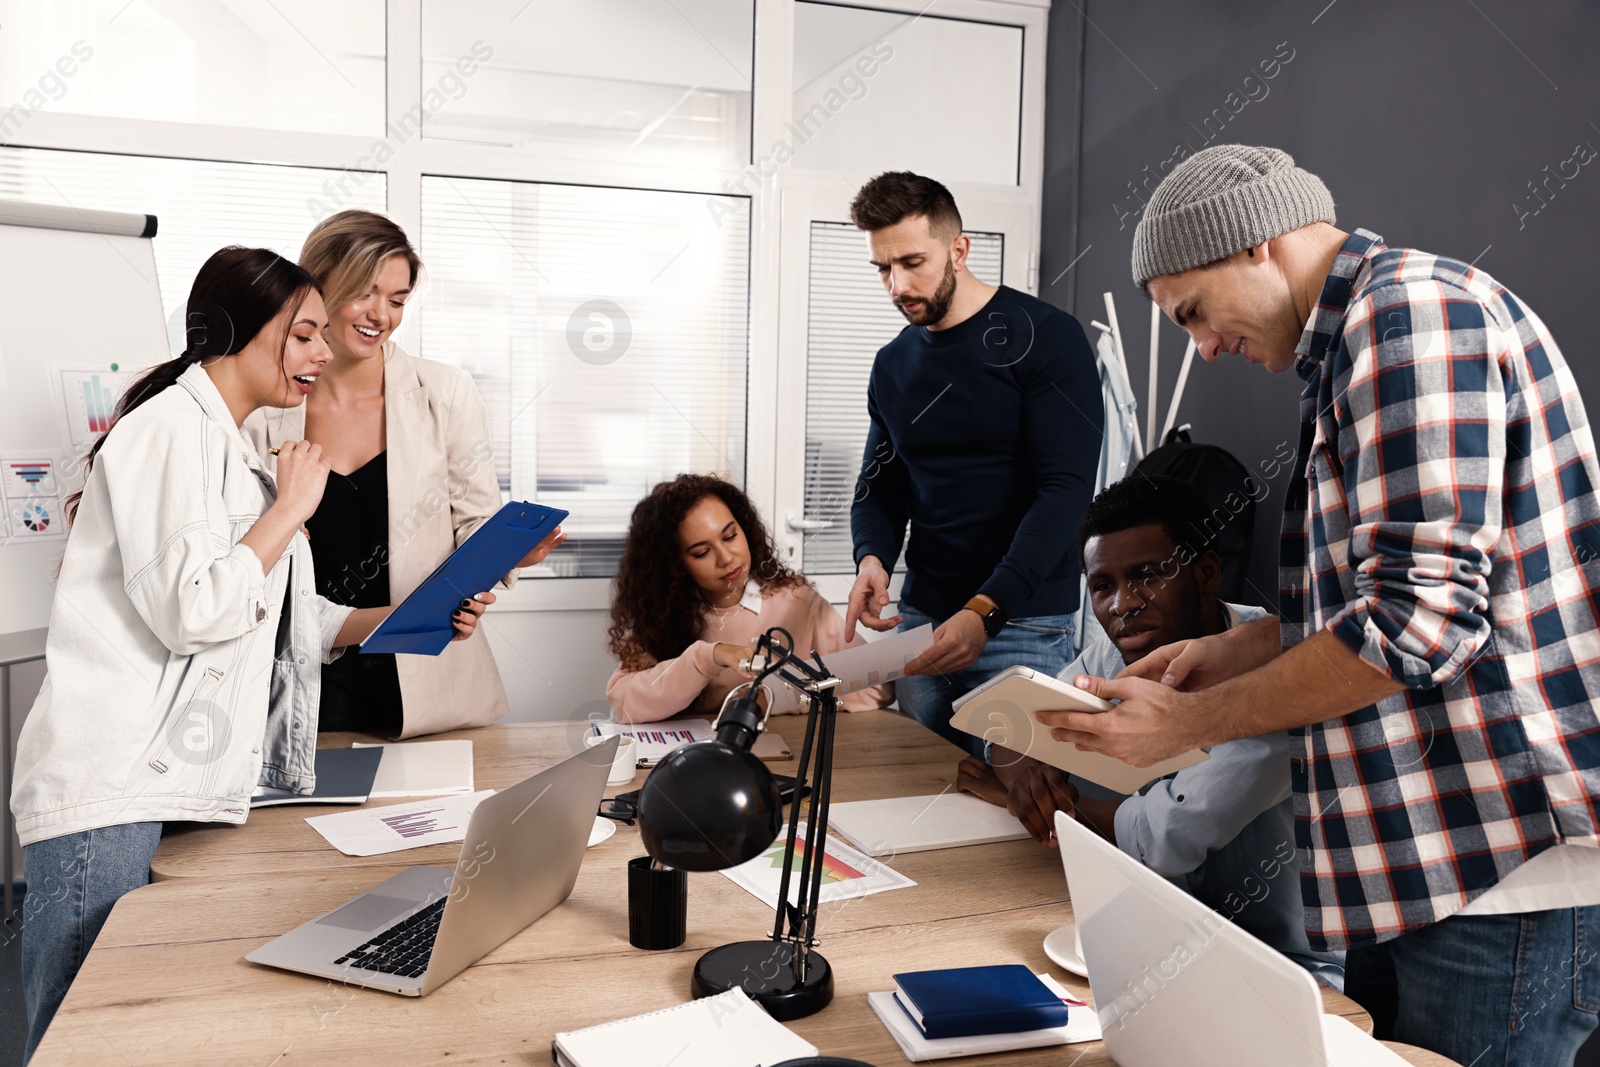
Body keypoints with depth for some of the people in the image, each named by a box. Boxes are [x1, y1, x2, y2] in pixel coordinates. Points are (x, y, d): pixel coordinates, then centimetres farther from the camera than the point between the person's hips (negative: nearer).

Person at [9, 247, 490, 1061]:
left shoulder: (237, 451, 20)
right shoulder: (170, 427, -9)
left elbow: (284, 615, 21)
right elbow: (191, 610, -20)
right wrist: (290, 508, -9)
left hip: (192, 787, 9)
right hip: (114, 790, -9)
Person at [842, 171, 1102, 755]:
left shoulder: (1045, 336, -8)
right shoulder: (893, 364, 11)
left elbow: (1067, 488, -16)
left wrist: (986, 610, -25)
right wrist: (872, 559, -7)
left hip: (1020, 624, -5)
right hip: (921, 619, 5)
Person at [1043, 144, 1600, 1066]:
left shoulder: (1411, 307, -14)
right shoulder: (1354, 341, 17)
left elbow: (1423, 616, -23)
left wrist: (1189, 722, -13)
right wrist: (1244, 648, 10)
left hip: (1508, 861, -10)